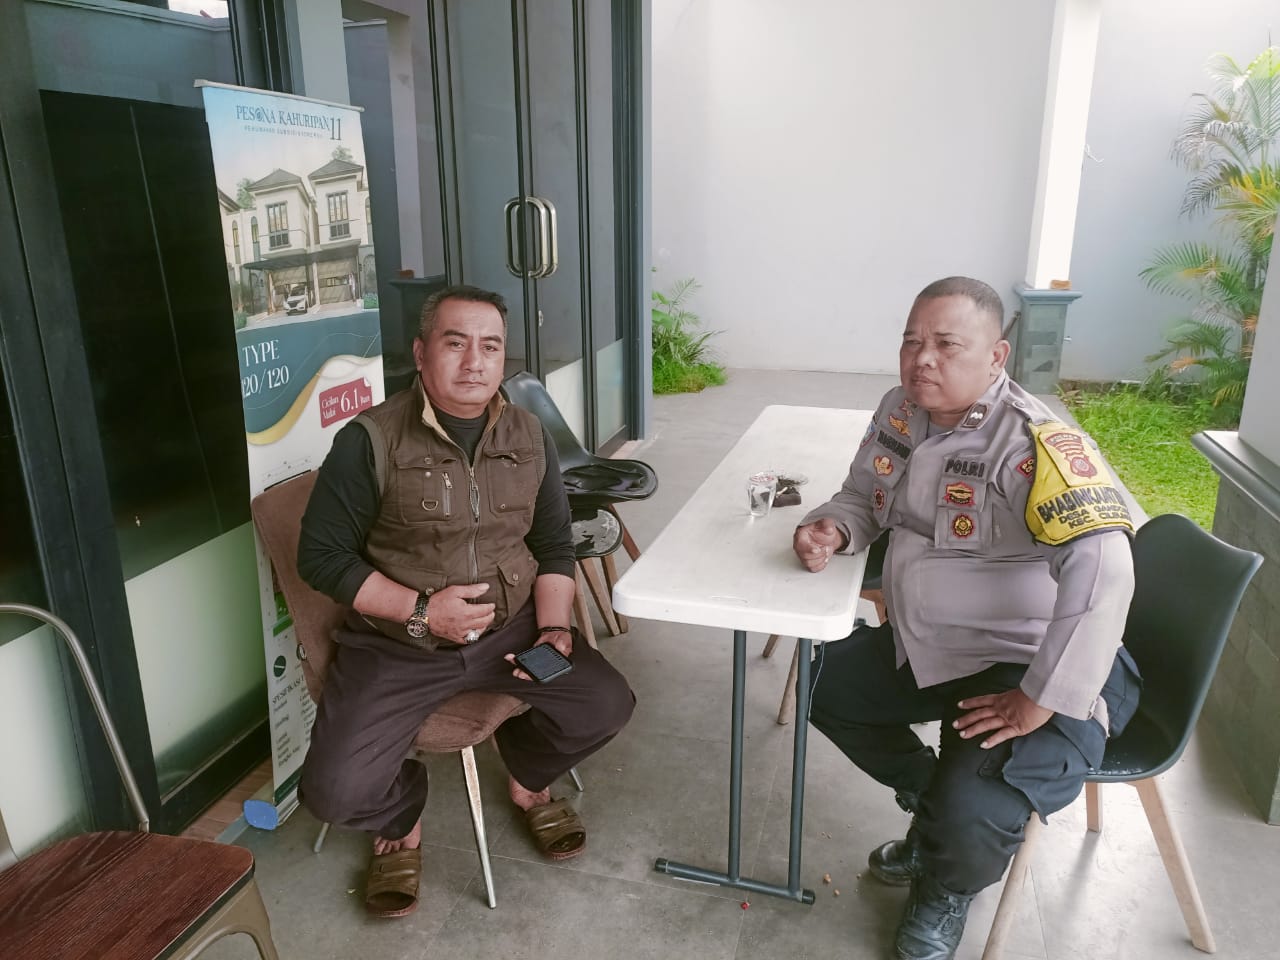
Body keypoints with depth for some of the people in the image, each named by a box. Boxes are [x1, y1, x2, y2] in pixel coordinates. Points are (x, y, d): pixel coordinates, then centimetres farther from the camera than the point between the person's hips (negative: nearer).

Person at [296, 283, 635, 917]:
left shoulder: (528, 436, 2)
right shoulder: (370, 441, -12)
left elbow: (554, 545, 9)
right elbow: (321, 556, -7)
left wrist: (552, 627, -7)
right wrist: (421, 610, -17)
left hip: (510, 627, 4)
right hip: (396, 646, -3)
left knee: (607, 704, -12)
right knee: (336, 790, -19)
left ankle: (527, 780, 23)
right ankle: (401, 817, 21)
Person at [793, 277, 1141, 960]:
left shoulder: (1033, 443, -25)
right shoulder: (902, 410, -1)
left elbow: (1101, 572, -36)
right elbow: (864, 495, 14)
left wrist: (1039, 703, -31)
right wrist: (832, 530, -9)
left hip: (1030, 667, -8)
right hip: (924, 648, 8)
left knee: (968, 817, -26)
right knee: (823, 681, 14)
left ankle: (945, 892, 15)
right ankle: (935, 810, 31)